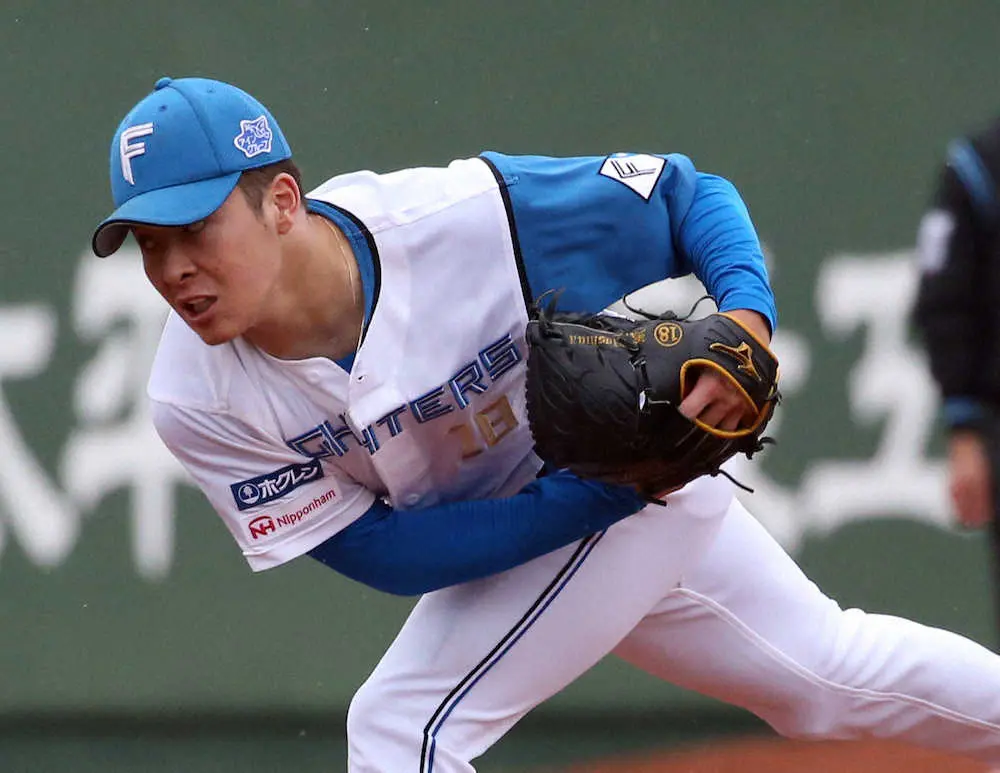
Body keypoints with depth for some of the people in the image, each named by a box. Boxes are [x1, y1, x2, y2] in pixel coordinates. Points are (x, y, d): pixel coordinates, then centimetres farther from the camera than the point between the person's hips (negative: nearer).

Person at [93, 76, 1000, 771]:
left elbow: (686, 193, -19)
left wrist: (747, 316, -39)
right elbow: (380, 553, -21)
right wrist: (593, 493, -32)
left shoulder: (468, 217, -35)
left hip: (635, 481, -5)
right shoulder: (200, 401, -24)